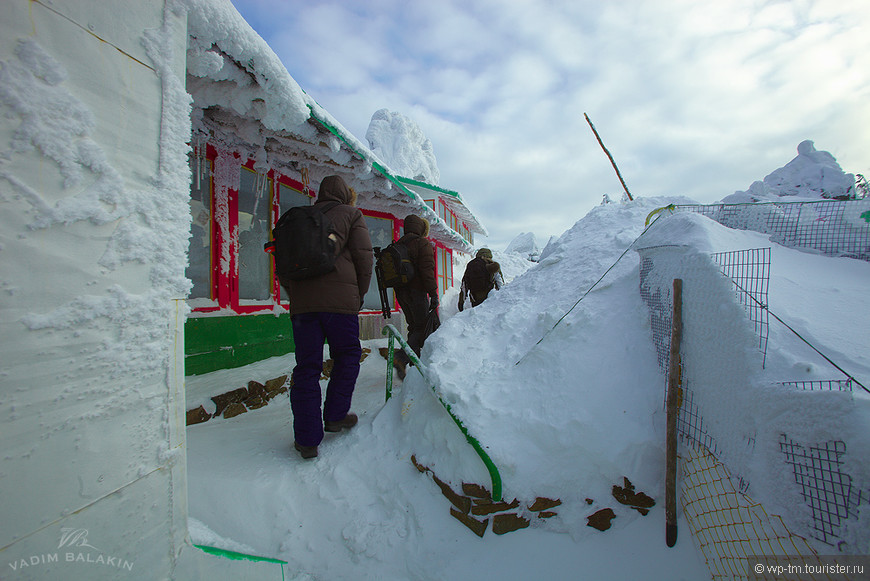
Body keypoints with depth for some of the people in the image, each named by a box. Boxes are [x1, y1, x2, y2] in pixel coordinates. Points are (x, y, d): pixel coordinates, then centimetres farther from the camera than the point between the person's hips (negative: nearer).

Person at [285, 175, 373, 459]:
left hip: (301, 301, 4)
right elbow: (363, 257, 1)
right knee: (347, 356, 17)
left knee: (306, 367, 6)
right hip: (340, 298, -4)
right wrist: (359, 295, 11)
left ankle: (307, 439, 8)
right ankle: (335, 415, 21)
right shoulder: (351, 214, 10)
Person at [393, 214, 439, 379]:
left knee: (414, 327, 16)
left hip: (401, 293, 8)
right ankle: (401, 358, -20)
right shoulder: (423, 244, -6)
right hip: (416, 291, -8)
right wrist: (434, 295, -14)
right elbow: (427, 271, -15)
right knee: (423, 328, -4)